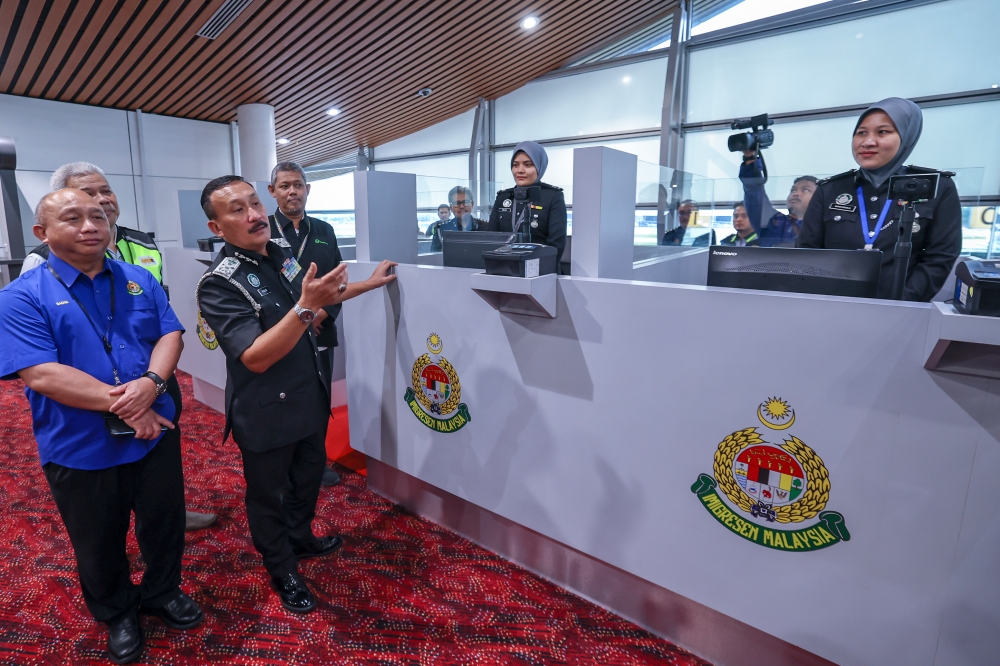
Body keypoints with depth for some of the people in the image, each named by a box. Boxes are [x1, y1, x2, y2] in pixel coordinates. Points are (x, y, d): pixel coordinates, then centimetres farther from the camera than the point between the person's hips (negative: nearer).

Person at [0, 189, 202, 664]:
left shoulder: (140, 280, 2)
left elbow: (171, 335, -3)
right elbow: (40, 375, -19)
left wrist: (150, 383, -23)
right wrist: (122, 403, -23)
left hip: (156, 434, 3)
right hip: (80, 451, -3)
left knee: (165, 525, 19)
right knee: (100, 546, 18)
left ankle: (162, 593, 45)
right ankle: (117, 615, 44)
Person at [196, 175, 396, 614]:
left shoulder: (281, 250, -2)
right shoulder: (219, 285, -24)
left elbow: (317, 298, 15)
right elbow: (256, 358, -31)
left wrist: (369, 284, 16)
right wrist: (307, 306, -39)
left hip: (310, 397, 7)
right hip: (267, 414, -7)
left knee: (309, 474, 26)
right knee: (270, 495, 16)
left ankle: (300, 539, 52)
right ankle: (282, 571, 39)